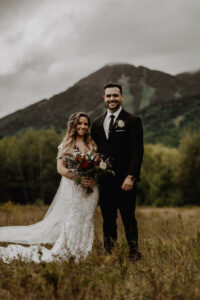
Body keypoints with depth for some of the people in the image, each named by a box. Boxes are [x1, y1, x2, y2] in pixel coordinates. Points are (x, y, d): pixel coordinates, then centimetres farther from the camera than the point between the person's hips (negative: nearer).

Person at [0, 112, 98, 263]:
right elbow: (61, 168, -7)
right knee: (69, 221, -5)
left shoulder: (92, 145, 11)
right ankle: (61, 253, 4)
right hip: (71, 188, -3)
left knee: (86, 222, 5)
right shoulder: (66, 144, 1)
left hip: (90, 190, 4)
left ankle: (79, 254, 14)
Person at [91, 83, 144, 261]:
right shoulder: (97, 123, 14)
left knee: (128, 219, 0)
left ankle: (134, 254, 11)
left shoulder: (133, 121, -1)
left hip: (125, 180, -5)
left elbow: (137, 151, -7)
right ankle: (109, 254, 17)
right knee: (108, 220, 9)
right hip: (104, 180, 5)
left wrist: (131, 176, -15)